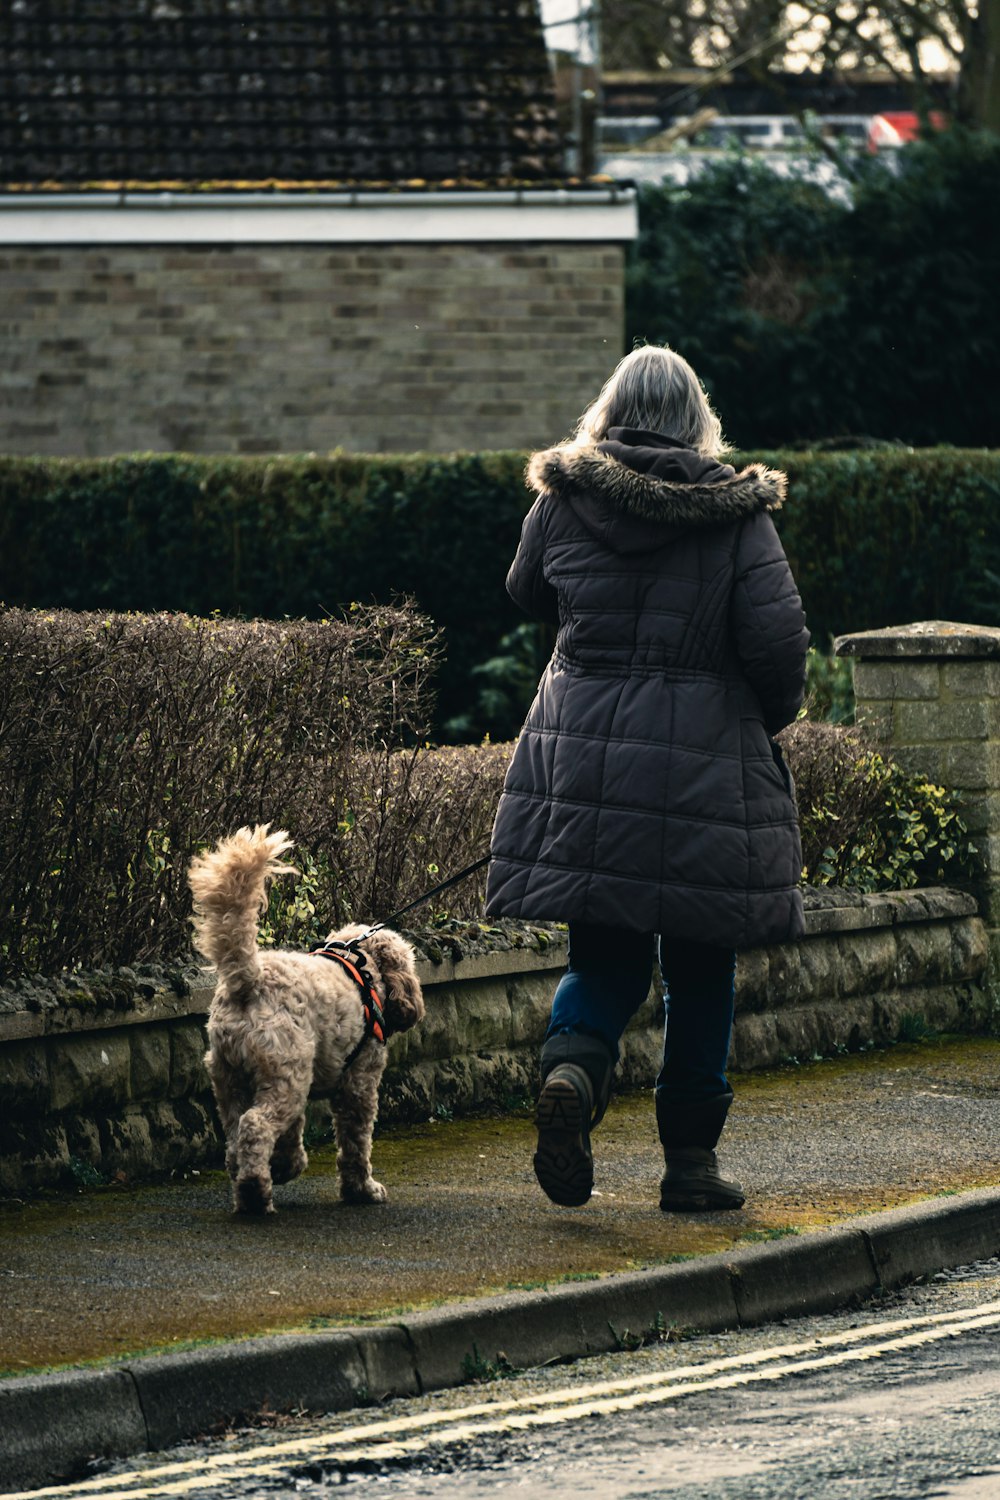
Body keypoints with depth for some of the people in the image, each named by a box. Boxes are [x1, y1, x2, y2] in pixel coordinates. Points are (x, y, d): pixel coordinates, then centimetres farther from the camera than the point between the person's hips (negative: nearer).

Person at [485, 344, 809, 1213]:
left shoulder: (564, 500, 2)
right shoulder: (737, 513, -4)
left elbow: (528, 595, 19)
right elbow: (778, 639, -10)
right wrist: (772, 718, 8)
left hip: (580, 754, 2)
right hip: (708, 773, -2)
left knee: (605, 954, 12)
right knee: (701, 969, 10)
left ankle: (572, 1064, -20)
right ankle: (691, 1162, 12)